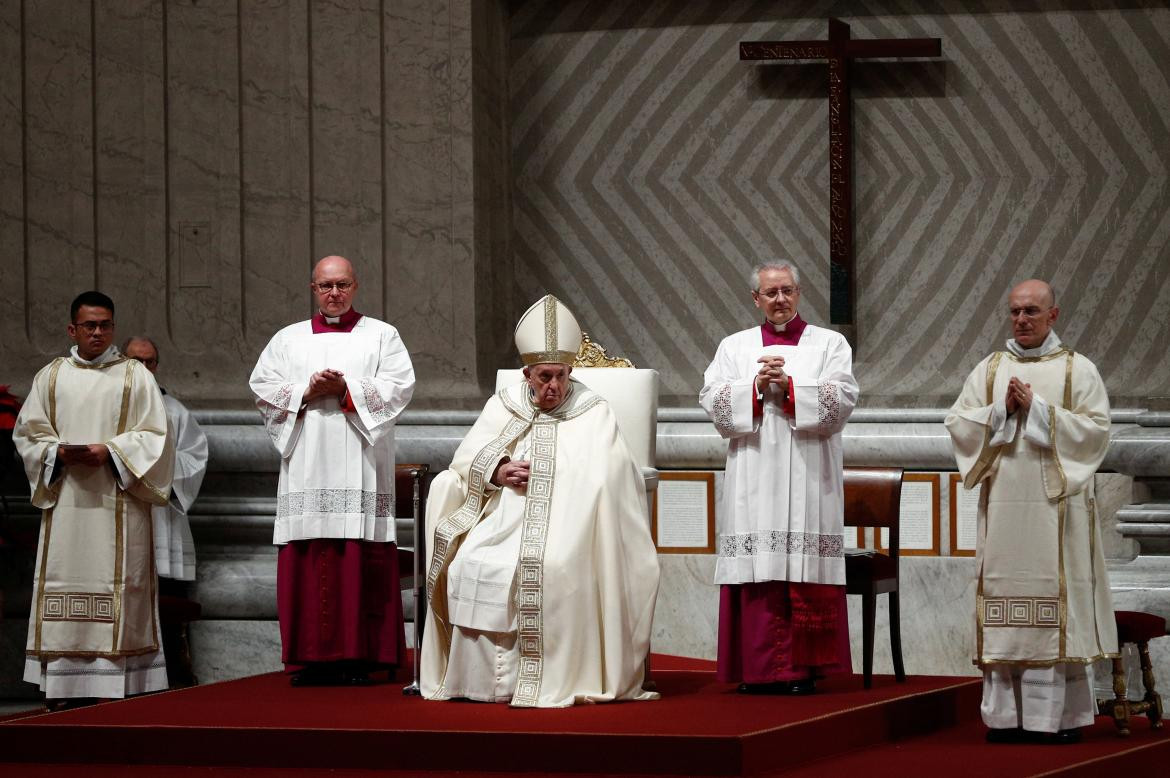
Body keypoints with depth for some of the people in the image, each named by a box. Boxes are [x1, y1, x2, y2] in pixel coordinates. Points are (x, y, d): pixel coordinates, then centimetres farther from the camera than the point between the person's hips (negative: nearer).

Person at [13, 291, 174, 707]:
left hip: (118, 503, -2)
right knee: (66, 587, -2)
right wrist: (60, 452, -8)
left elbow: (153, 437, 2)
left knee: (118, 587, -7)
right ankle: (66, 684, -1)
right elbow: (28, 432, 11)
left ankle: (116, 681, -8)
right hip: (65, 503, 2)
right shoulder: (51, 376, 14)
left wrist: (109, 450, -12)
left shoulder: (135, 377, 7)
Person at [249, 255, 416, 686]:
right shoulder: (288, 339, 19)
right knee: (308, 563, -5)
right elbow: (263, 388, 8)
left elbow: (399, 387, 0)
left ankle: (359, 656, -8)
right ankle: (312, 658, -4)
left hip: (361, 468, -2)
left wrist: (347, 389, -10)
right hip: (307, 468, 2)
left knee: (361, 564, -8)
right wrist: (307, 392, -7)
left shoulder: (381, 336, 13)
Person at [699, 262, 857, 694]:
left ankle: (804, 668, -5)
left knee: (806, 574, -6)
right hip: (754, 478, 1)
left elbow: (842, 400, -3)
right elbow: (712, 400, 3)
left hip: (808, 478, -1)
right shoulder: (734, 347, 16)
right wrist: (757, 387, -10)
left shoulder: (829, 345, 11)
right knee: (758, 575, -6)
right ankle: (760, 669, -5)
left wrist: (788, 386, -11)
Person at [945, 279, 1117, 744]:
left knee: (1059, 604, -5)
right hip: (1004, 507, 2)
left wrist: (1037, 408, -11)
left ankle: (1062, 714, -2)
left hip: (1058, 505, -2)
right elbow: (957, 424, 6)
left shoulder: (1078, 370, 5)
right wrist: (1002, 409, -9)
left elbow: (1096, 429, -5)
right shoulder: (989, 370, 13)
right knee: (1005, 605, -1)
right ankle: (1007, 713, 2)